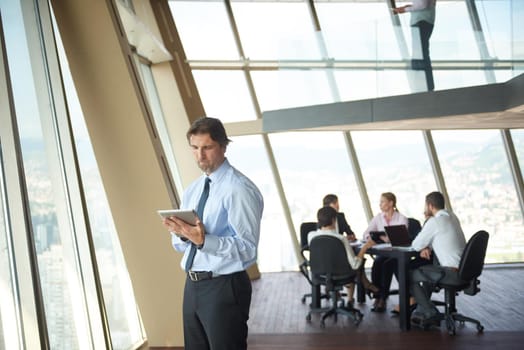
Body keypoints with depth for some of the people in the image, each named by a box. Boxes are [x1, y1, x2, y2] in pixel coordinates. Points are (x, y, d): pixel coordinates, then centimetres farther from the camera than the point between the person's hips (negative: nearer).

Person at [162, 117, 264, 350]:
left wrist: (204, 240, -30)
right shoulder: (191, 191, 11)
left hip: (224, 288, -7)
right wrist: (181, 233, -11)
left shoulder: (240, 189, -13)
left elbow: (247, 248, -19)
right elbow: (181, 245, 11)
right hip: (193, 285, 7)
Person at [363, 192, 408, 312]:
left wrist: (388, 239, -36)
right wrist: (370, 237, -20)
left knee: (386, 265, -33)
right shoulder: (378, 217, 9)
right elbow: (366, 234, 4)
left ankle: (383, 299, -25)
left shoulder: (401, 219, -4)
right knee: (376, 263, -29)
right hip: (382, 252, 4)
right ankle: (377, 297, -23)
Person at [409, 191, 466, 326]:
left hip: (453, 272, -9)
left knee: (410, 276, 3)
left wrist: (423, 247, 14)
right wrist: (427, 247, 3)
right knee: (426, 270, 30)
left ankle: (431, 314, 7)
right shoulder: (452, 217, 13)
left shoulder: (435, 221, -14)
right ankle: (422, 311, 31)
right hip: (463, 268, 9)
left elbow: (416, 245, -9)